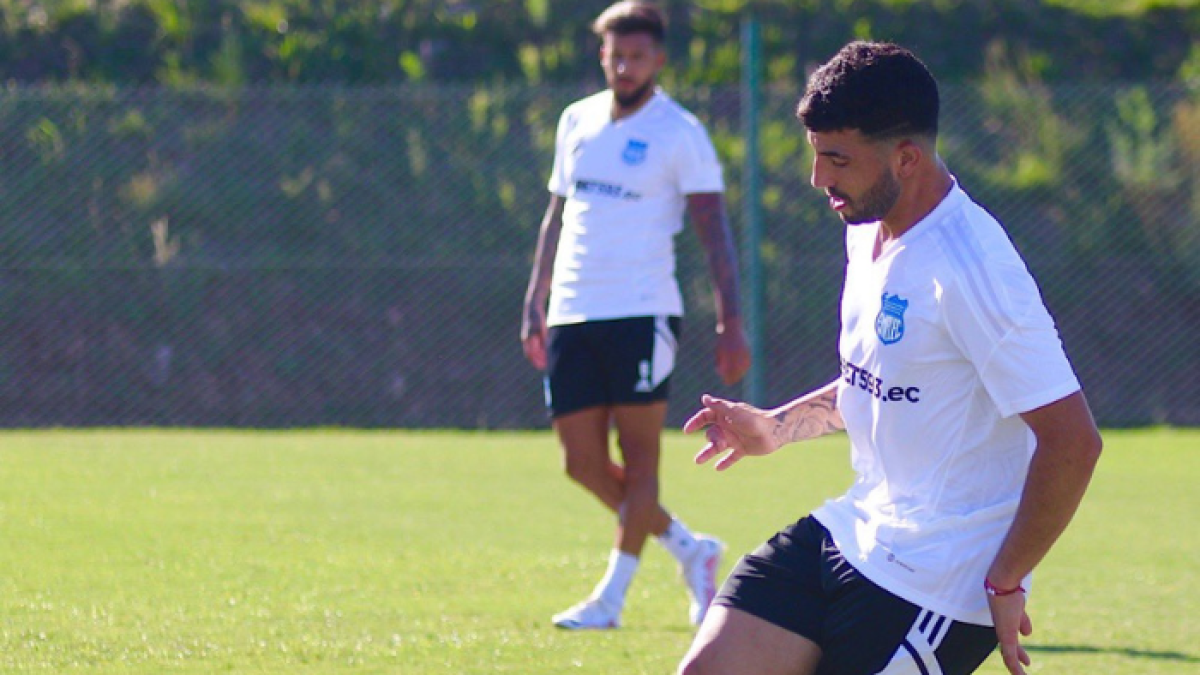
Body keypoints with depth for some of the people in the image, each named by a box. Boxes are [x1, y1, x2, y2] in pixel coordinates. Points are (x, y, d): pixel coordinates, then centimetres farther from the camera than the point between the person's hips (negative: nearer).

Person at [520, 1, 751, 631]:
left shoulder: (678, 132, -2)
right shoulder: (577, 121, 14)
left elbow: (714, 230, -5)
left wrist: (730, 323, -12)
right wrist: (536, 302, 17)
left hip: (641, 312, -6)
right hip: (573, 316, 6)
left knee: (638, 455, -4)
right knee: (583, 463, 4)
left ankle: (612, 596, 2)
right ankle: (687, 548, 21)